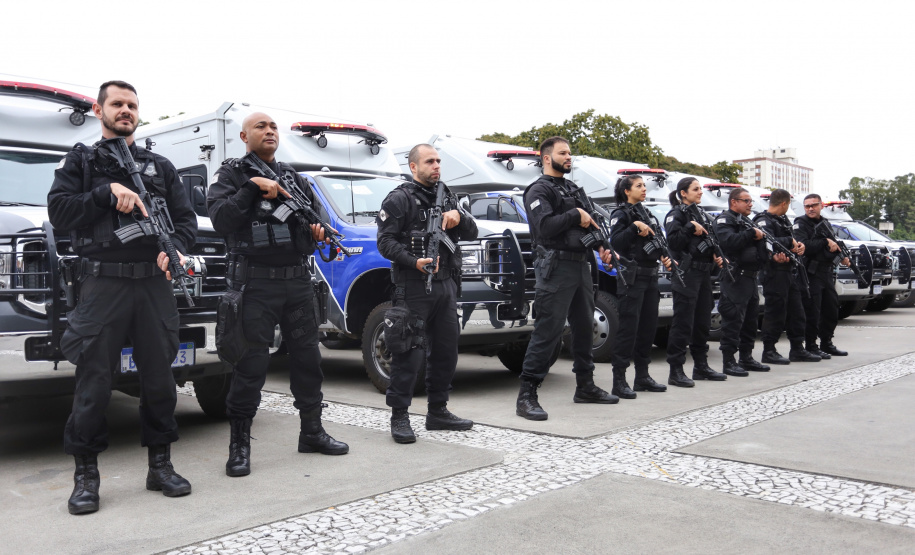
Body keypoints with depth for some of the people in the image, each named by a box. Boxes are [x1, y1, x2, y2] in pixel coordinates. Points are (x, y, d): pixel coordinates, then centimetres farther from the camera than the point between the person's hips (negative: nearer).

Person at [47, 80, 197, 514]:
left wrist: (175, 248, -10)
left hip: (154, 284, 3)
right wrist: (108, 192, -13)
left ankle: (160, 466, 17)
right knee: (93, 383, -2)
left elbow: (186, 218, 10)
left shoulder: (160, 167, 18)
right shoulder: (80, 161, 12)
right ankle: (86, 475, 10)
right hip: (103, 282, -2)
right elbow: (59, 213, -2)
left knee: (159, 377, 6)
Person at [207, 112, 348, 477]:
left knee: (307, 357, 11)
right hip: (255, 284, -5)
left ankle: (312, 432, 25)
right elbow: (220, 219, -13)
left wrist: (319, 228, 0)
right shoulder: (230, 174, 2)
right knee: (251, 365, -4)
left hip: (298, 280, 6)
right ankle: (239, 446, 8)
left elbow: (317, 214, 22)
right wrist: (253, 187, -17)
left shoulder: (292, 176, 17)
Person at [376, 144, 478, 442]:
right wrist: (414, 261, -25)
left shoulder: (447, 197, 19)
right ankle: (399, 417, 1)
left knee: (446, 350, 11)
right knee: (410, 353, -8)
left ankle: (438, 411, 23)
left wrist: (459, 217, -5)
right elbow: (385, 241, -10)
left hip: (445, 285, 7)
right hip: (413, 287, -7)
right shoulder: (399, 199, -2)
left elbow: (472, 232, 17)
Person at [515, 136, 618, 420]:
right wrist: (575, 215, -11)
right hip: (555, 268, -9)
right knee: (547, 332, -12)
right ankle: (526, 396, -9)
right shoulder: (539, 190, -4)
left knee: (584, 328, 15)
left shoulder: (572, 188, 23)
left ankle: (585, 386, 27)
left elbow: (587, 221, 25)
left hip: (581, 266, 9)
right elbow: (544, 226, -20)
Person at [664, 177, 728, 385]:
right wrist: (690, 227, -20)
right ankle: (676, 371, -6)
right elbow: (673, 241, -18)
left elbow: (710, 242, 27)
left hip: (704, 273, 9)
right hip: (687, 273, -8)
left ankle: (701, 366, 23)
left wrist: (717, 258, 10)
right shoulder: (676, 214, -5)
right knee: (683, 323, -9)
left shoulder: (702, 214, 20)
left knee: (703, 321, 13)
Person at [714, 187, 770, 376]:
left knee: (750, 319, 14)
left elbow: (758, 248, 27)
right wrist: (752, 233, -14)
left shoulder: (746, 222, 24)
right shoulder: (724, 220, -6)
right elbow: (729, 242, -24)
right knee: (733, 320, -9)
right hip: (735, 278, -10)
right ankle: (729, 362, -5)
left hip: (750, 277, 10)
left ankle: (747, 357, 23)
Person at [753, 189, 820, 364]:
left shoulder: (784, 220, 20)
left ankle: (797, 349, 21)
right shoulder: (763, 221, -11)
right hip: (774, 273, -9)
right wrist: (790, 241, -13)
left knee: (796, 311, 12)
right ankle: (769, 351, 3)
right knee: (775, 312, -5)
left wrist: (799, 246, -2)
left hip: (789, 271, 9)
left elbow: (792, 241, 21)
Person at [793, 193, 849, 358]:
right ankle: (811, 346, 3)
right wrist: (825, 242, -18)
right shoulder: (801, 224, -5)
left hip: (827, 273, 8)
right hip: (811, 273, -8)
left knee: (832, 310, 14)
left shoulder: (825, 223, 18)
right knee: (812, 312, -6)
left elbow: (833, 244, 25)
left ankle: (826, 343, 26)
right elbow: (802, 245, -21)